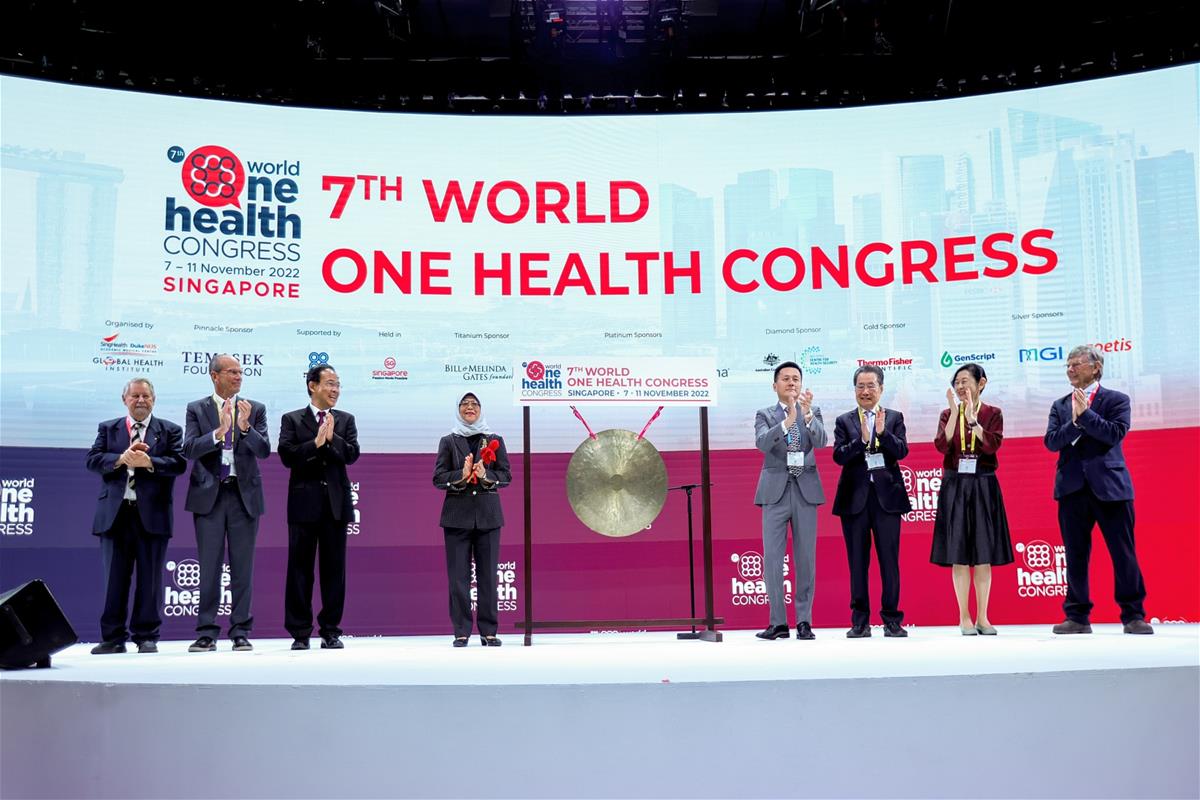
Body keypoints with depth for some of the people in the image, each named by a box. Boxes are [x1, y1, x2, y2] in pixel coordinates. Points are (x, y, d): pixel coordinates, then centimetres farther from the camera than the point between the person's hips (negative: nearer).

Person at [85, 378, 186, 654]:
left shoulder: (169, 431, 9)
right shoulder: (107, 429, 15)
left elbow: (178, 463, -4)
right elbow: (93, 460, 2)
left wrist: (148, 461, -17)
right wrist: (121, 458, -14)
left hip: (152, 513, -2)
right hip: (114, 513, 2)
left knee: (150, 578, 1)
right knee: (114, 578, 5)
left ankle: (146, 636, 9)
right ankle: (113, 637, 11)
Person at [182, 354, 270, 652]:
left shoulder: (255, 409, 7)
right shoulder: (196, 409, 5)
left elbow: (264, 450, -3)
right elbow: (189, 449, -7)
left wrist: (245, 427, -20)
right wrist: (218, 432, -21)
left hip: (244, 494, 1)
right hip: (209, 495, -1)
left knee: (242, 568, 4)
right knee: (209, 568, 3)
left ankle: (240, 632, 10)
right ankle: (206, 633, 10)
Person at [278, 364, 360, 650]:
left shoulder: (346, 420, 12)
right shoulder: (291, 420, 6)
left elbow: (352, 454, -2)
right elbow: (286, 455, -7)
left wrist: (331, 438, -16)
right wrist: (316, 442, -16)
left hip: (336, 503, 2)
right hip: (304, 502, -2)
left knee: (334, 568, 4)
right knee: (300, 569, 2)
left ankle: (331, 631, 11)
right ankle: (300, 633, 8)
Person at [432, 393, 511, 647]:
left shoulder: (494, 440, 10)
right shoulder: (448, 441, 7)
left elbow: (506, 475, 5)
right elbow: (438, 478, 1)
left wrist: (485, 475, -14)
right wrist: (462, 475, -15)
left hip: (488, 514, 1)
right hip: (458, 514, -1)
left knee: (487, 574, 2)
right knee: (458, 575, -1)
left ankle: (488, 631, 8)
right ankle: (461, 631, 6)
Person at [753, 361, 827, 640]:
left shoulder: (813, 413, 10)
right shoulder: (765, 414, 6)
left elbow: (820, 442, -8)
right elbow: (762, 443, -13)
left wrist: (807, 414, -24)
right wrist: (787, 421, -28)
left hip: (806, 491, 1)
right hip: (775, 492, -1)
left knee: (806, 559, 3)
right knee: (772, 559, -3)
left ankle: (804, 621, 10)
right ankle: (778, 622, 4)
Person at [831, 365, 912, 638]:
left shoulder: (894, 418, 9)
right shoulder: (844, 421, 8)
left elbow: (902, 451, -4)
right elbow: (838, 456, -5)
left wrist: (882, 432, -19)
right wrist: (862, 440, -20)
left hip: (886, 496, 0)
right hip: (855, 498, 0)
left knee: (889, 560, 1)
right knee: (857, 562, 4)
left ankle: (892, 620, 10)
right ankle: (860, 622, 11)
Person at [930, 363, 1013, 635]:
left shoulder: (992, 414, 4)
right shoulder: (948, 414, 7)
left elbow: (992, 445, -13)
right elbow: (942, 445, -10)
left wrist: (971, 417, -20)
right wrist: (954, 411, -15)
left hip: (983, 487, -1)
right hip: (955, 487, 1)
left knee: (983, 555, 1)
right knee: (959, 555, 0)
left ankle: (982, 618, 9)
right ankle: (964, 618, 7)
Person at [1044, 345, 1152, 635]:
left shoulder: (1116, 400, 4)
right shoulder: (1060, 406, 14)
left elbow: (1115, 434, -12)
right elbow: (1050, 441, 1)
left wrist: (1085, 414, -14)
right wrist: (1075, 422, -13)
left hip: (1109, 486, -3)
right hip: (1072, 488, 3)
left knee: (1123, 553, -1)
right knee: (1075, 555, 6)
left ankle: (1133, 615, 9)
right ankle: (1078, 616, 13)